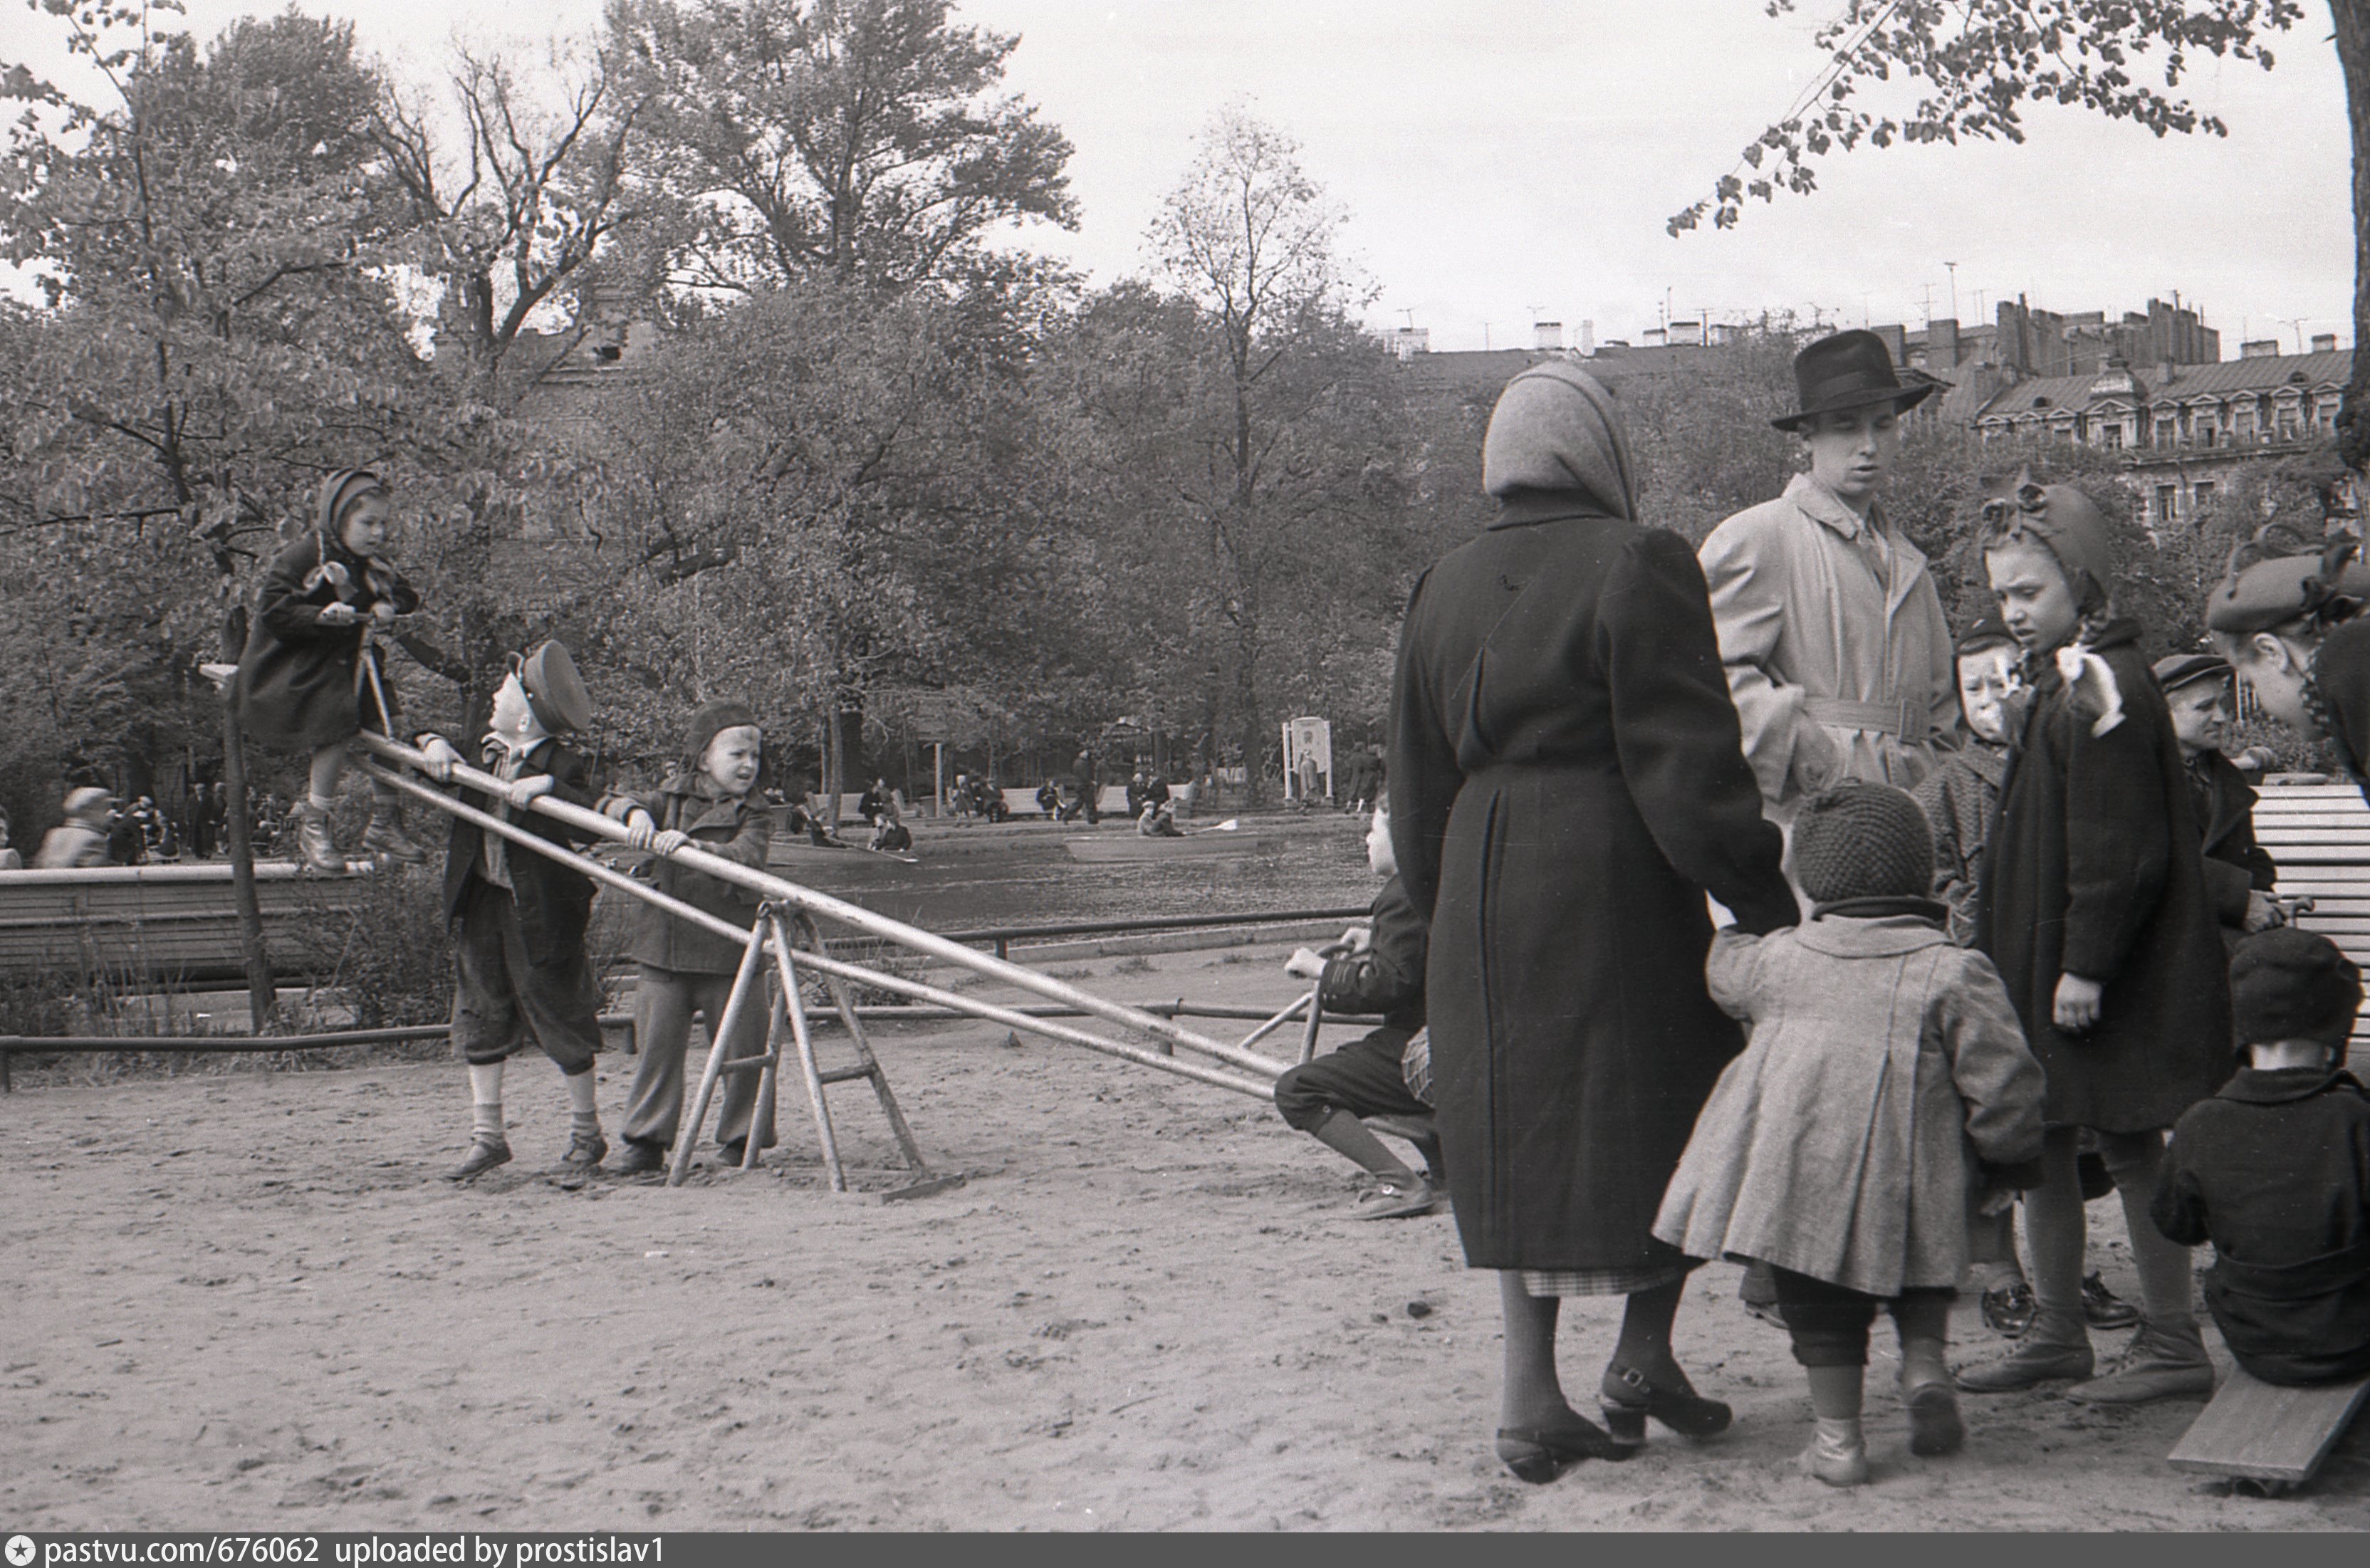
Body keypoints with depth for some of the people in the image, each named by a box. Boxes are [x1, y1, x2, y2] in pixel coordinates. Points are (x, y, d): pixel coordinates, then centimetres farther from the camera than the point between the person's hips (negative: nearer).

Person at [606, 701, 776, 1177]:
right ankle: (646, 1141, 13)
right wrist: (636, 813, -28)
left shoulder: (754, 816, 0)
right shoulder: (672, 799, 8)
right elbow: (617, 806, -4)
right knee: (657, 1045, 4)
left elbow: (745, 858, -19)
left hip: (729, 953, -2)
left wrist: (692, 844, -35)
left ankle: (743, 1139, 16)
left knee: (742, 1049, 2)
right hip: (663, 950, 2)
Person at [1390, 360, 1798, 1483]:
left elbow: (1418, 787, 14)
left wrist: (1447, 913, 23)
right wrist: (1766, 905, -9)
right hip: (1615, 885, -5)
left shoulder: (1444, 589, 10)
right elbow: (1691, 763, -14)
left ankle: (1532, 1399, 9)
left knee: (1520, 1133, 10)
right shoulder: (1637, 567, -8)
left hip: (1482, 894, 6)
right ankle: (1644, 1350, 11)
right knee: (1673, 1109, 11)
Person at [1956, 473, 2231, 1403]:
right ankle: (2058, 1333, 21)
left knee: (2127, 1143, -1)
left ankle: (2173, 1342, 9)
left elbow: (2118, 849, -20)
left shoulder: (2104, 690, -16)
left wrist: (2086, 966, -20)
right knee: (2043, 1146, 12)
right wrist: (1996, 951, 20)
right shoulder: (2056, 686, 14)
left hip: (2103, 982, -10)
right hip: (2041, 961, 10)